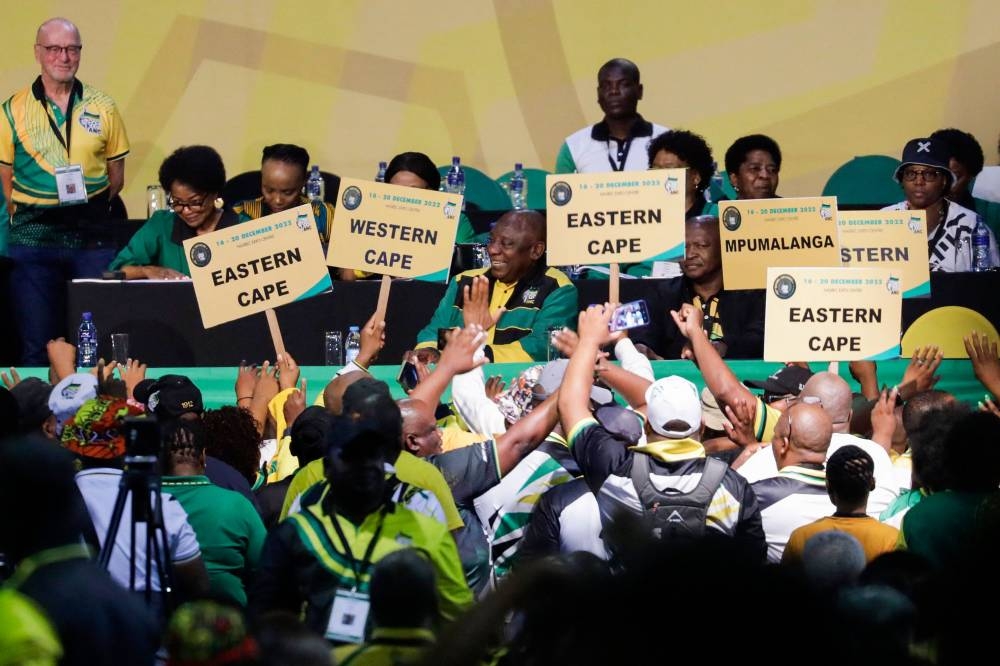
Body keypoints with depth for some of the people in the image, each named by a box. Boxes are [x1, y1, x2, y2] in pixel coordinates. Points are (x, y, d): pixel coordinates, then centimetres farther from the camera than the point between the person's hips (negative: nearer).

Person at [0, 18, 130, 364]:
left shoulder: (102, 108, 7)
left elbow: (116, 176, 11)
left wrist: (88, 206, -3)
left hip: (92, 236, 1)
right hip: (33, 239, -1)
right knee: (37, 344, 1)